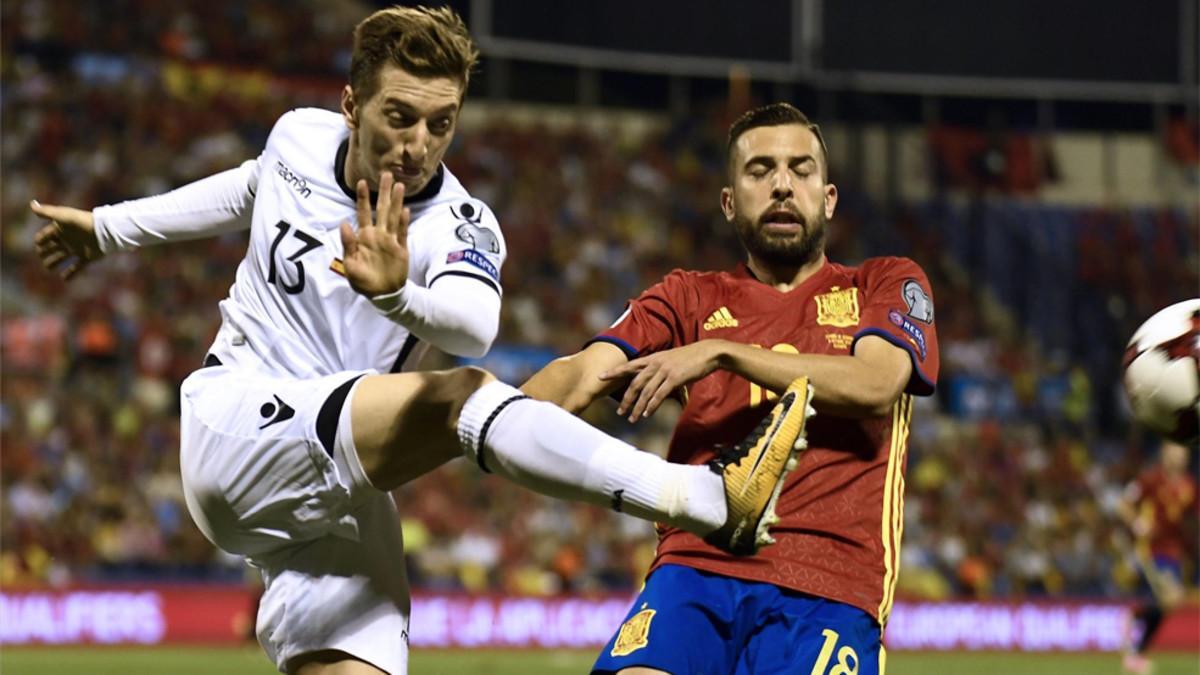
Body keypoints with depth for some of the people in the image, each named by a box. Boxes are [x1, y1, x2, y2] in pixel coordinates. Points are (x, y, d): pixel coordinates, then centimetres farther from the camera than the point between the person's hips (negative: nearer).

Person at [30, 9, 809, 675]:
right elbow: (252, 188, 28)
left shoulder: (460, 229, -10)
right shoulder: (300, 139, 1)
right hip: (232, 428, -1)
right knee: (465, 396, -27)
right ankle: (714, 500, -39)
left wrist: (396, 293, -58)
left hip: (340, 495, 1)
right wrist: (110, 227, 40)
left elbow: (473, 323, -36)